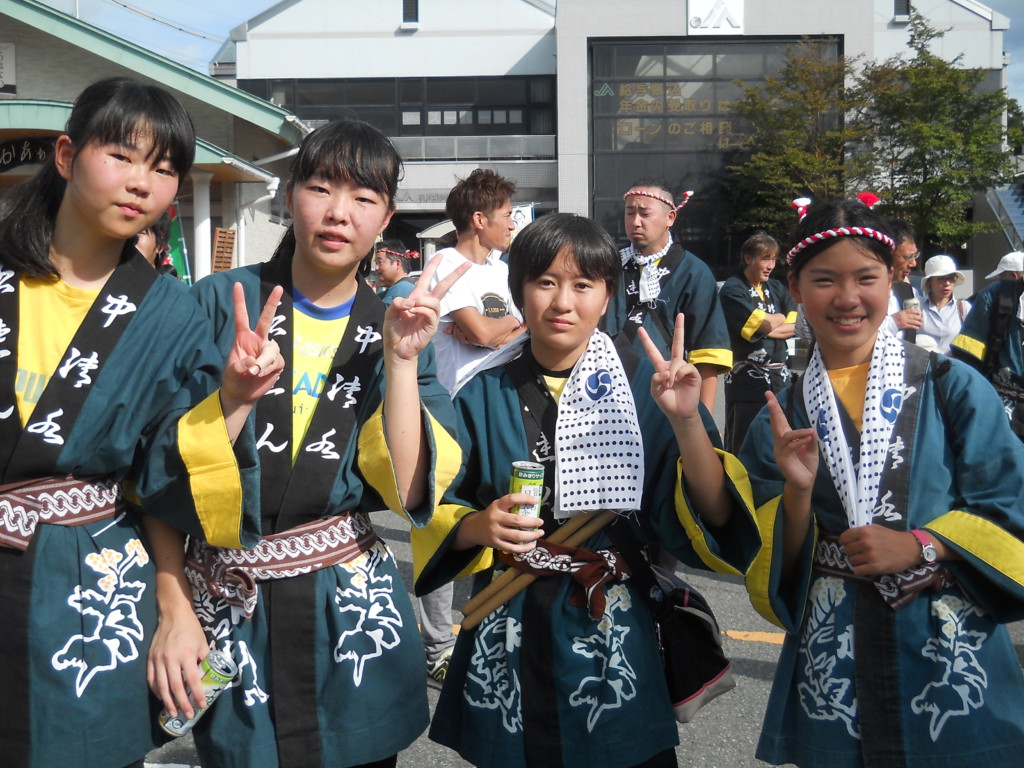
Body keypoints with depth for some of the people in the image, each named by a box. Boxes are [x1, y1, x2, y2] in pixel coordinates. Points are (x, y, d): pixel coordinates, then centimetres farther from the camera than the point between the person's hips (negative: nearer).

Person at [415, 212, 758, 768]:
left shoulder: (645, 386, -6)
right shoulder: (483, 393, -2)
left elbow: (711, 519, -11)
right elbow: (439, 515, 4)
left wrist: (686, 422, -25)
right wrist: (478, 526, -17)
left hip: (614, 636, -1)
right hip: (507, 644, 1)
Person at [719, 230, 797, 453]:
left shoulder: (776, 288, 14)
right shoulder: (732, 290, -7)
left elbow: (797, 325, 5)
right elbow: (765, 323, -17)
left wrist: (768, 330, -11)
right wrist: (781, 318, 4)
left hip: (779, 377, 6)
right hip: (746, 379, -6)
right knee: (741, 449, -1)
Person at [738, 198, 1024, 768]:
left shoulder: (953, 387, -2)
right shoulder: (781, 416, 3)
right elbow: (773, 563, 3)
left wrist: (919, 545, -15)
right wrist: (797, 492, -14)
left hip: (953, 651, -1)